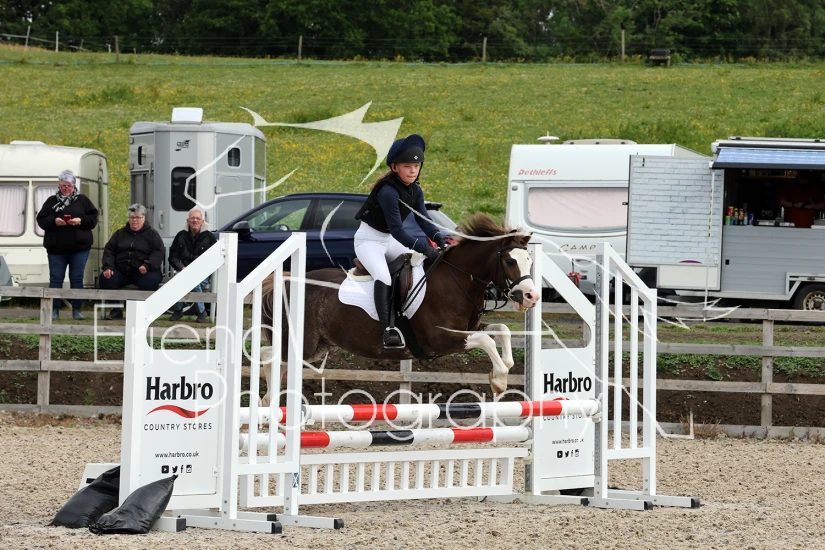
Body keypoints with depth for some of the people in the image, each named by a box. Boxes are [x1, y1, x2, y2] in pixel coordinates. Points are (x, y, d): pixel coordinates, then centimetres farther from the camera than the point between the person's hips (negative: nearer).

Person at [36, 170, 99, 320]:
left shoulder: (83, 200, 6)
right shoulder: (51, 201, 7)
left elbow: (93, 218, 3)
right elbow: (41, 220, 3)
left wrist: (81, 221, -15)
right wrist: (53, 221, -16)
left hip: (79, 247, -1)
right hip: (56, 247, 1)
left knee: (77, 278, 1)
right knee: (55, 278, 1)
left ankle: (76, 310, 7)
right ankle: (54, 310, 8)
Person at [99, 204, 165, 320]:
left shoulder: (152, 234, 10)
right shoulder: (120, 233, 19)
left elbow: (159, 252, -3)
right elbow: (109, 250, 14)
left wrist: (148, 266, -21)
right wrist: (108, 267, -5)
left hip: (142, 272, -3)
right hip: (121, 270, 3)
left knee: (150, 281, -36)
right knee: (105, 279, -23)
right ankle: (116, 311, -11)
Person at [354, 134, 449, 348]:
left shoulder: (415, 190, -1)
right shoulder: (388, 192, -28)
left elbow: (423, 219, -6)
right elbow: (397, 230, -32)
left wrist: (440, 240, -23)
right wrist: (424, 248, -35)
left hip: (389, 240, 9)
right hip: (369, 240, -9)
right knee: (383, 278, -30)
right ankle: (388, 330, -38)